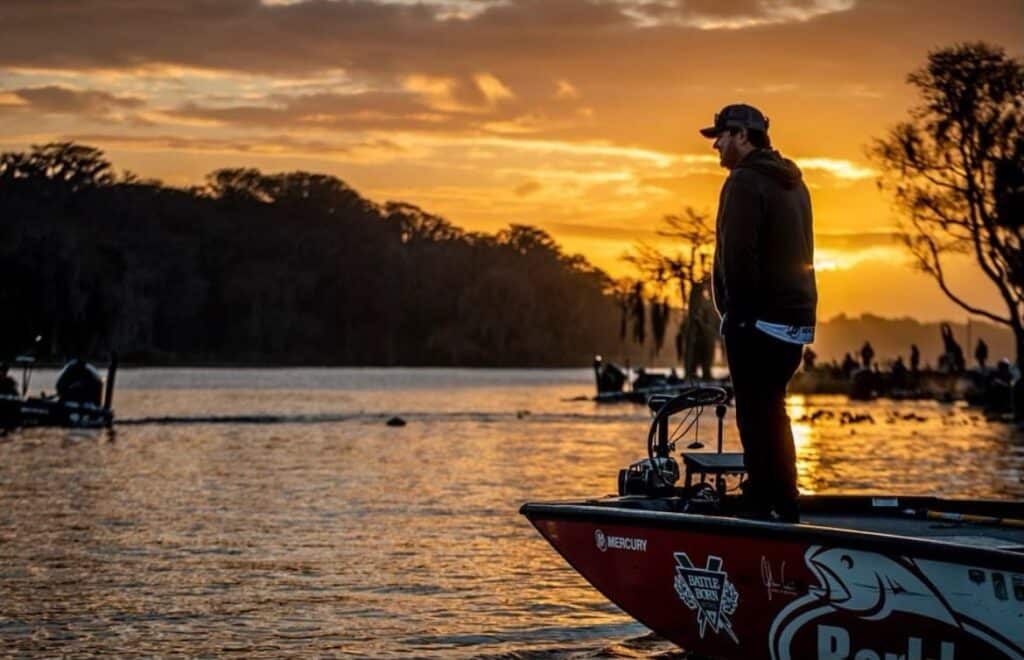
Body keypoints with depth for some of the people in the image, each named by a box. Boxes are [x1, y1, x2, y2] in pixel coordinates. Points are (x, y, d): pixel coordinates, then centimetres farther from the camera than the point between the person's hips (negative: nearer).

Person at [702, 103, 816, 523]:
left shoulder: (745, 181, -13)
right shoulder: (792, 183, 18)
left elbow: (738, 255, -21)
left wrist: (737, 311, -14)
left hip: (757, 322, -9)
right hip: (795, 317, 9)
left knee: (756, 416, -5)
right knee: (773, 414, 16)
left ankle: (763, 510, -5)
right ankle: (785, 508, 20)